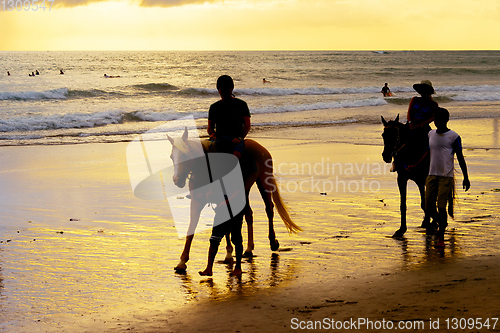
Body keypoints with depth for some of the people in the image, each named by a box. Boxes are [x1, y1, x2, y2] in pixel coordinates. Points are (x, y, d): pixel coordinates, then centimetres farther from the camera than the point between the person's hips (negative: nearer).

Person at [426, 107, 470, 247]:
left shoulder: (453, 136, -5)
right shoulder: (431, 134, 10)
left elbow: (460, 158, -1)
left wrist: (465, 178, -2)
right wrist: (425, 175, 23)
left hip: (446, 176, -5)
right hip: (432, 175, 5)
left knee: (441, 207, -8)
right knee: (429, 206, 3)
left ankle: (441, 237, 5)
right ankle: (442, 224, 31)